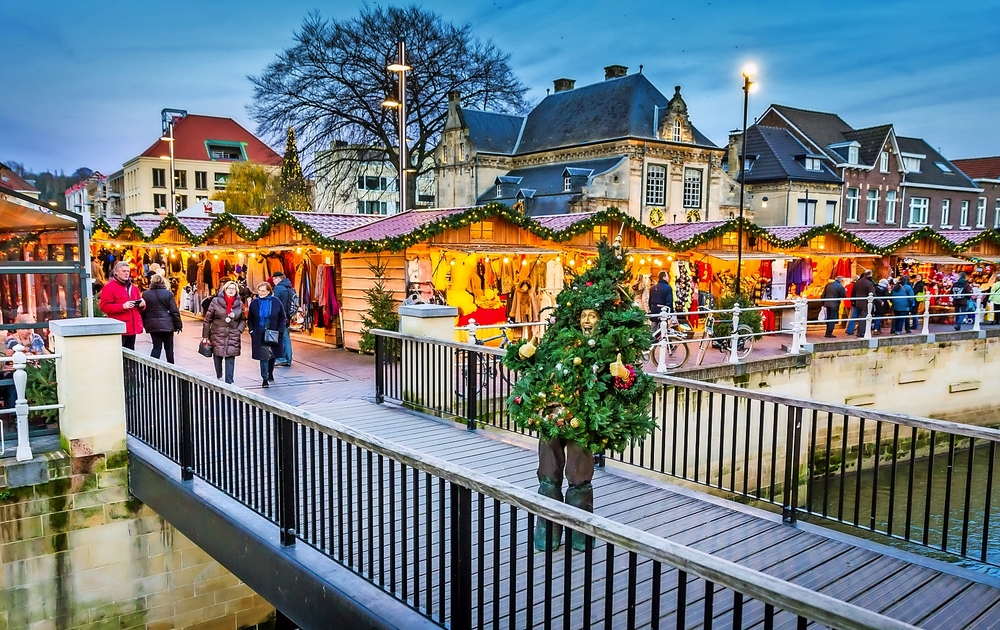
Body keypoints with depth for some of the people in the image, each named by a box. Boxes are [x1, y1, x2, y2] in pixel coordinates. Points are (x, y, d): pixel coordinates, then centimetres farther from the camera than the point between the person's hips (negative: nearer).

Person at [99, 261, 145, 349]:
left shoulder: (133, 287, 19)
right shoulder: (109, 287, -5)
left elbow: (139, 305, 27)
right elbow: (104, 307, -13)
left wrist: (141, 304, 2)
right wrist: (122, 306, -23)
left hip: (133, 328, 7)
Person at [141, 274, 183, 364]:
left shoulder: (145, 294, 1)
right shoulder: (168, 294, -5)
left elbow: (143, 311, 4)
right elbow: (174, 311, -6)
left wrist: (145, 324, 14)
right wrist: (178, 325, 1)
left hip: (152, 325, 2)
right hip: (167, 325, -2)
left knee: (157, 346, 8)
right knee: (169, 348, 8)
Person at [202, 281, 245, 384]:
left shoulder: (239, 304, 5)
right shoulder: (216, 301, -1)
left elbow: (243, 320, 15)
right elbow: (207, 319, 1)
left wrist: (239, 330, -2)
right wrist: (205, 336, 0)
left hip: (233, 337, 1)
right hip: (217, 336, 0)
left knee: (230, 360, -5)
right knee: (217, 358, 7)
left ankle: (229, 382, -3)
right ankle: (219, 378, 25)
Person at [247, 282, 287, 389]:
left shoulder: (275, 302, -4)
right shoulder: (254, 303, 1)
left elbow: (282, 318, 2)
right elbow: (250, 319, 10)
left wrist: (279, 331, -6)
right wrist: (252, 331, -3)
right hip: (259, 335, -1)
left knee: (272, 355, 15)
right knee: (263, 356, -8)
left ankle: (270, 373, 38)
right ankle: (265, 378, -4)